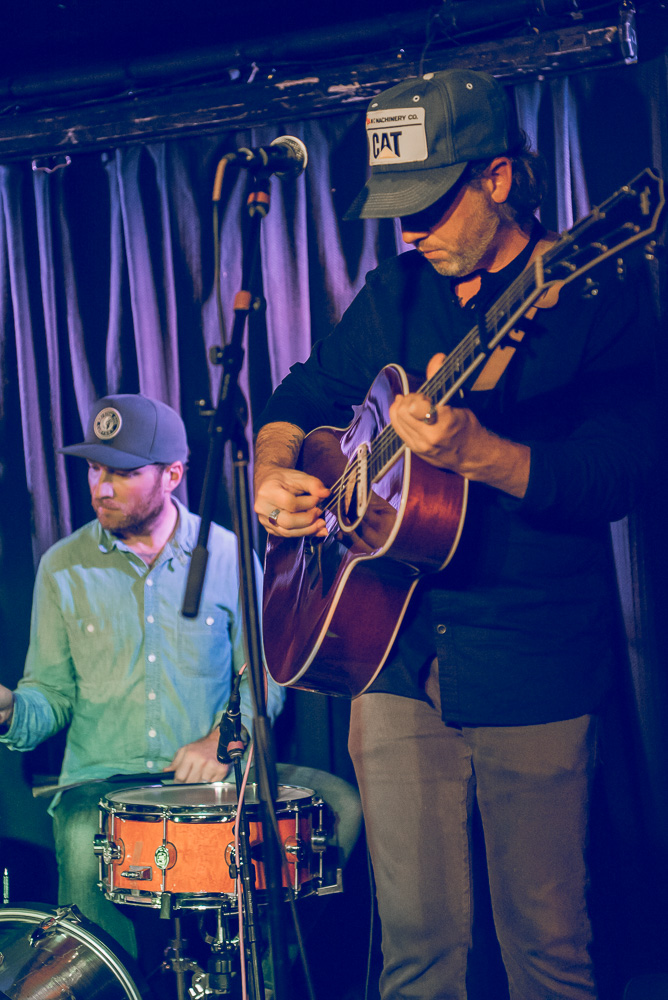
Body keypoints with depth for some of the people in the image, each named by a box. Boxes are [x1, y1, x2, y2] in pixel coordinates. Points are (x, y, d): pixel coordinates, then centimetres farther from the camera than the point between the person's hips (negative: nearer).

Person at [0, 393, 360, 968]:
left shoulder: (228, 555, 4)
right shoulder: (64, 567, 4)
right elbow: (53, 690, 8)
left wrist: (224, 737, -12)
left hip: (215, 774, 1)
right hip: (101, 782, -1)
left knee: (341, 803, -21)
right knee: (84, 847, -35)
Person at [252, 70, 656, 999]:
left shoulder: (592, 298, -7)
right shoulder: (396, 293, 10)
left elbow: (615, 480, -17)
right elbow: (302, 397, 21)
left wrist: (476, 452, -32)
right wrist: (276, 468, -1)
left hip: (535, 671, -4)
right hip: (398, 647, 4)